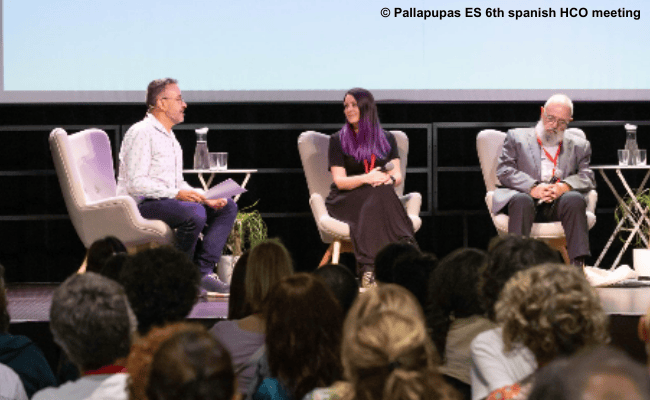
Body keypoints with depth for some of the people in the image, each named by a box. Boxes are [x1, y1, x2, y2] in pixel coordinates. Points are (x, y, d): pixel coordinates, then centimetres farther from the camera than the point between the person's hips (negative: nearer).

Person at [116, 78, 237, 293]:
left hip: (169, 200, 10)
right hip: (141, 204, -10)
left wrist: (207, 197, 4)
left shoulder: (169, 137, 22)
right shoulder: (141, 133, -10)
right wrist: (176, 193, -26)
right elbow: (136, 183, -19)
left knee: (227, 207, -1)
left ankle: (203, 271, -15)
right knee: (194, 213, -35)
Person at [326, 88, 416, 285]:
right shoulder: (338, 140, 8)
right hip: (345, 200, -2)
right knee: (378, 194, -35)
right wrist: (366, 178, -22)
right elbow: (339, 181, -3)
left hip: (379, 197, 2)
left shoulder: (386, 139, 16)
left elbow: (398, 175, 7)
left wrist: (389, 178, -18)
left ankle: (369, 268, -49)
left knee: (382, 189, -36)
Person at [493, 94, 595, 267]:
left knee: (575, 199, -33)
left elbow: (587, 178, 9)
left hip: (558, 203, 1)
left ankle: (578, 265, -39)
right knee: (521, 200, -37)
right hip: (527, 197, -1)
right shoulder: (517, 137, 19)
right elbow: (504, 171, 5)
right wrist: (532, 187, -14)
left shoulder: (579, 146, 24)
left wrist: (564, 187, -15)